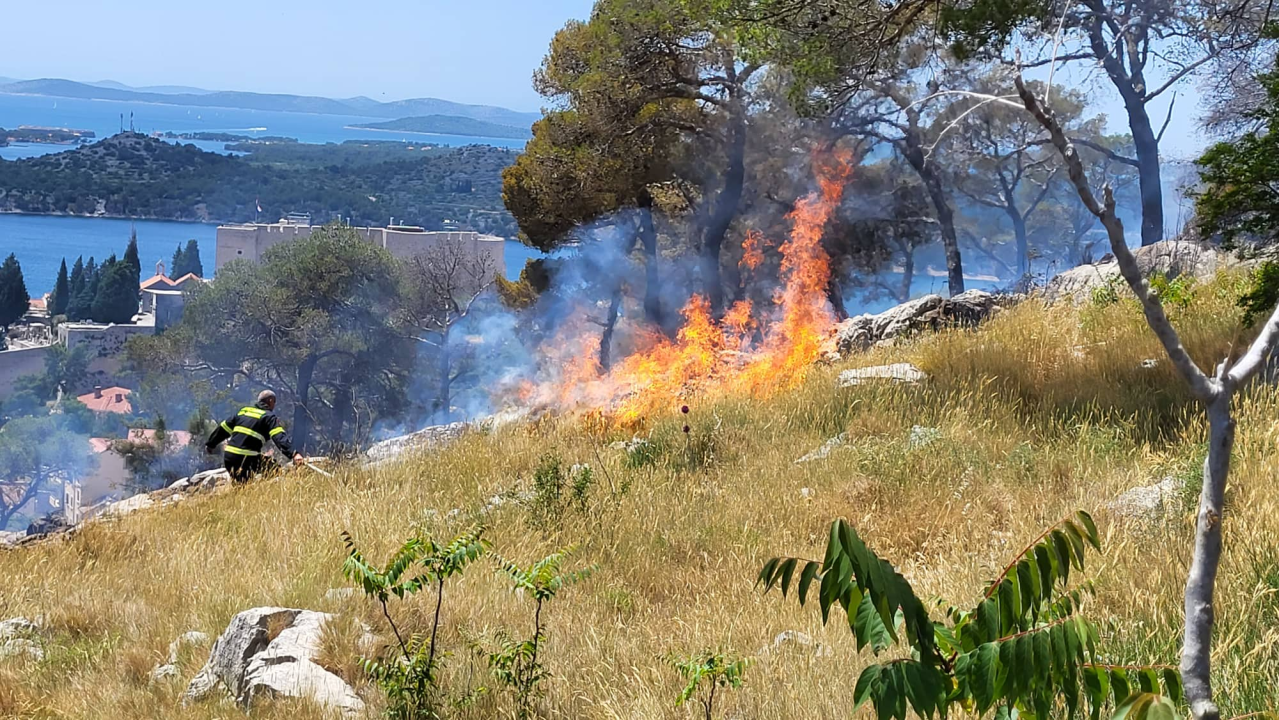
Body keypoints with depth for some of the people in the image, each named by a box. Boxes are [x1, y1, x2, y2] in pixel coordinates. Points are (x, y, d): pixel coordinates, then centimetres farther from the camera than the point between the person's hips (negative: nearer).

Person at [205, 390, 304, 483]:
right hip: (246, 461, -7)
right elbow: (280, 437, -17)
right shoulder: (269, 417, 0)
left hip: (228, 458, 7)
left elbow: (222, 428, 24)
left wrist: (210, 444, 37)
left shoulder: (243, 412, 18)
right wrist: (294, 453, -29)